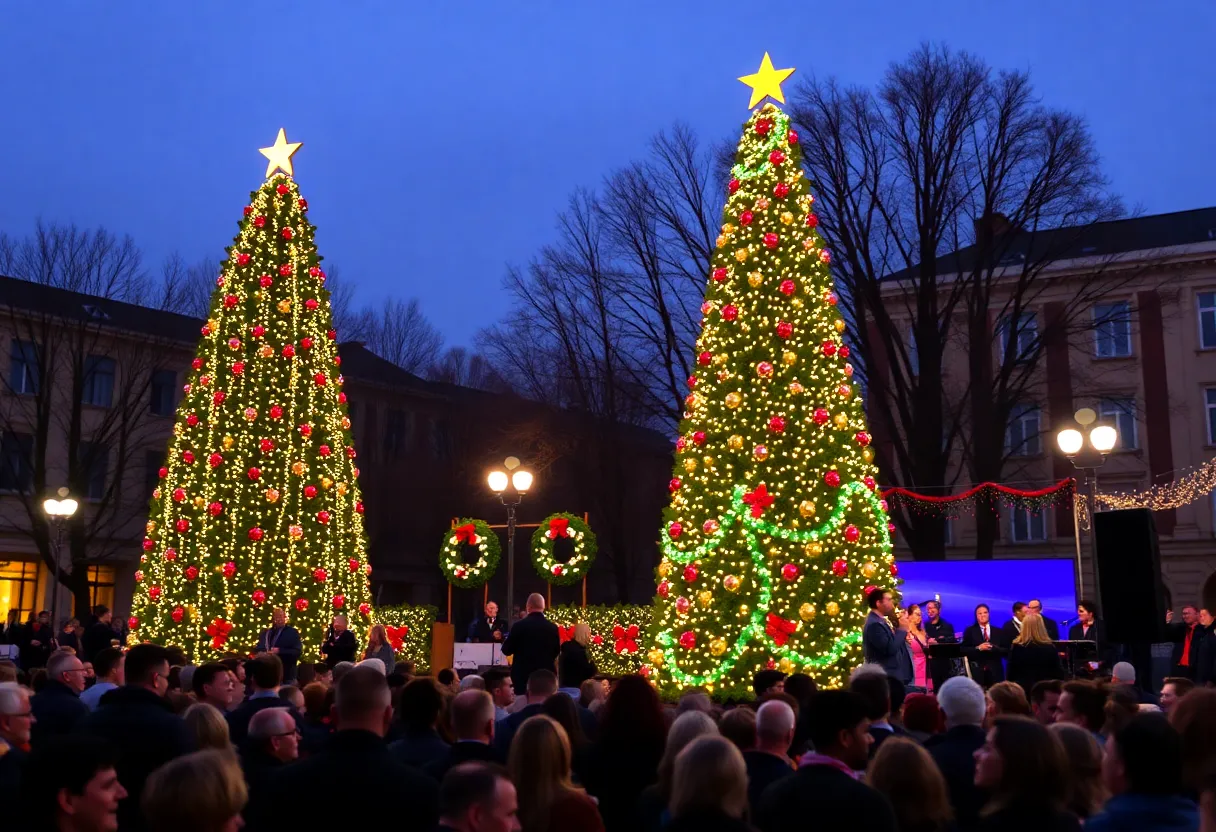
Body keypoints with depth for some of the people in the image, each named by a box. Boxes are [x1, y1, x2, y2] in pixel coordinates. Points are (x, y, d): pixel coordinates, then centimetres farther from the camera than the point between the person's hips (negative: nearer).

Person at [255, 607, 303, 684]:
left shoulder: (293, 632, 1)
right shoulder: (264, 633, 17)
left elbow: (298, 652, -9)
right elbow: (257, 649, 19)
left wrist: (279, 651, -19)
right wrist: (261, 653, -5)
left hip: (286, 675, -4)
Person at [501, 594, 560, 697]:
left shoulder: (519, 625, -11)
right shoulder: (553, 627, -2)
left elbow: (506, 650, -1)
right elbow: (556, 651, 11)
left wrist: (506, 639, 18)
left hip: (523, 674, -3)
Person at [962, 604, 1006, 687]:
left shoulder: (998, 632, 13)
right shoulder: (969, 631, 7)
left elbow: (1005, 651, 7)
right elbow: (964, 650, 0)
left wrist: (993, 648, -12)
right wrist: (978, 648, -14)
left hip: (995, 672, 2)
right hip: (977, 671, -2)